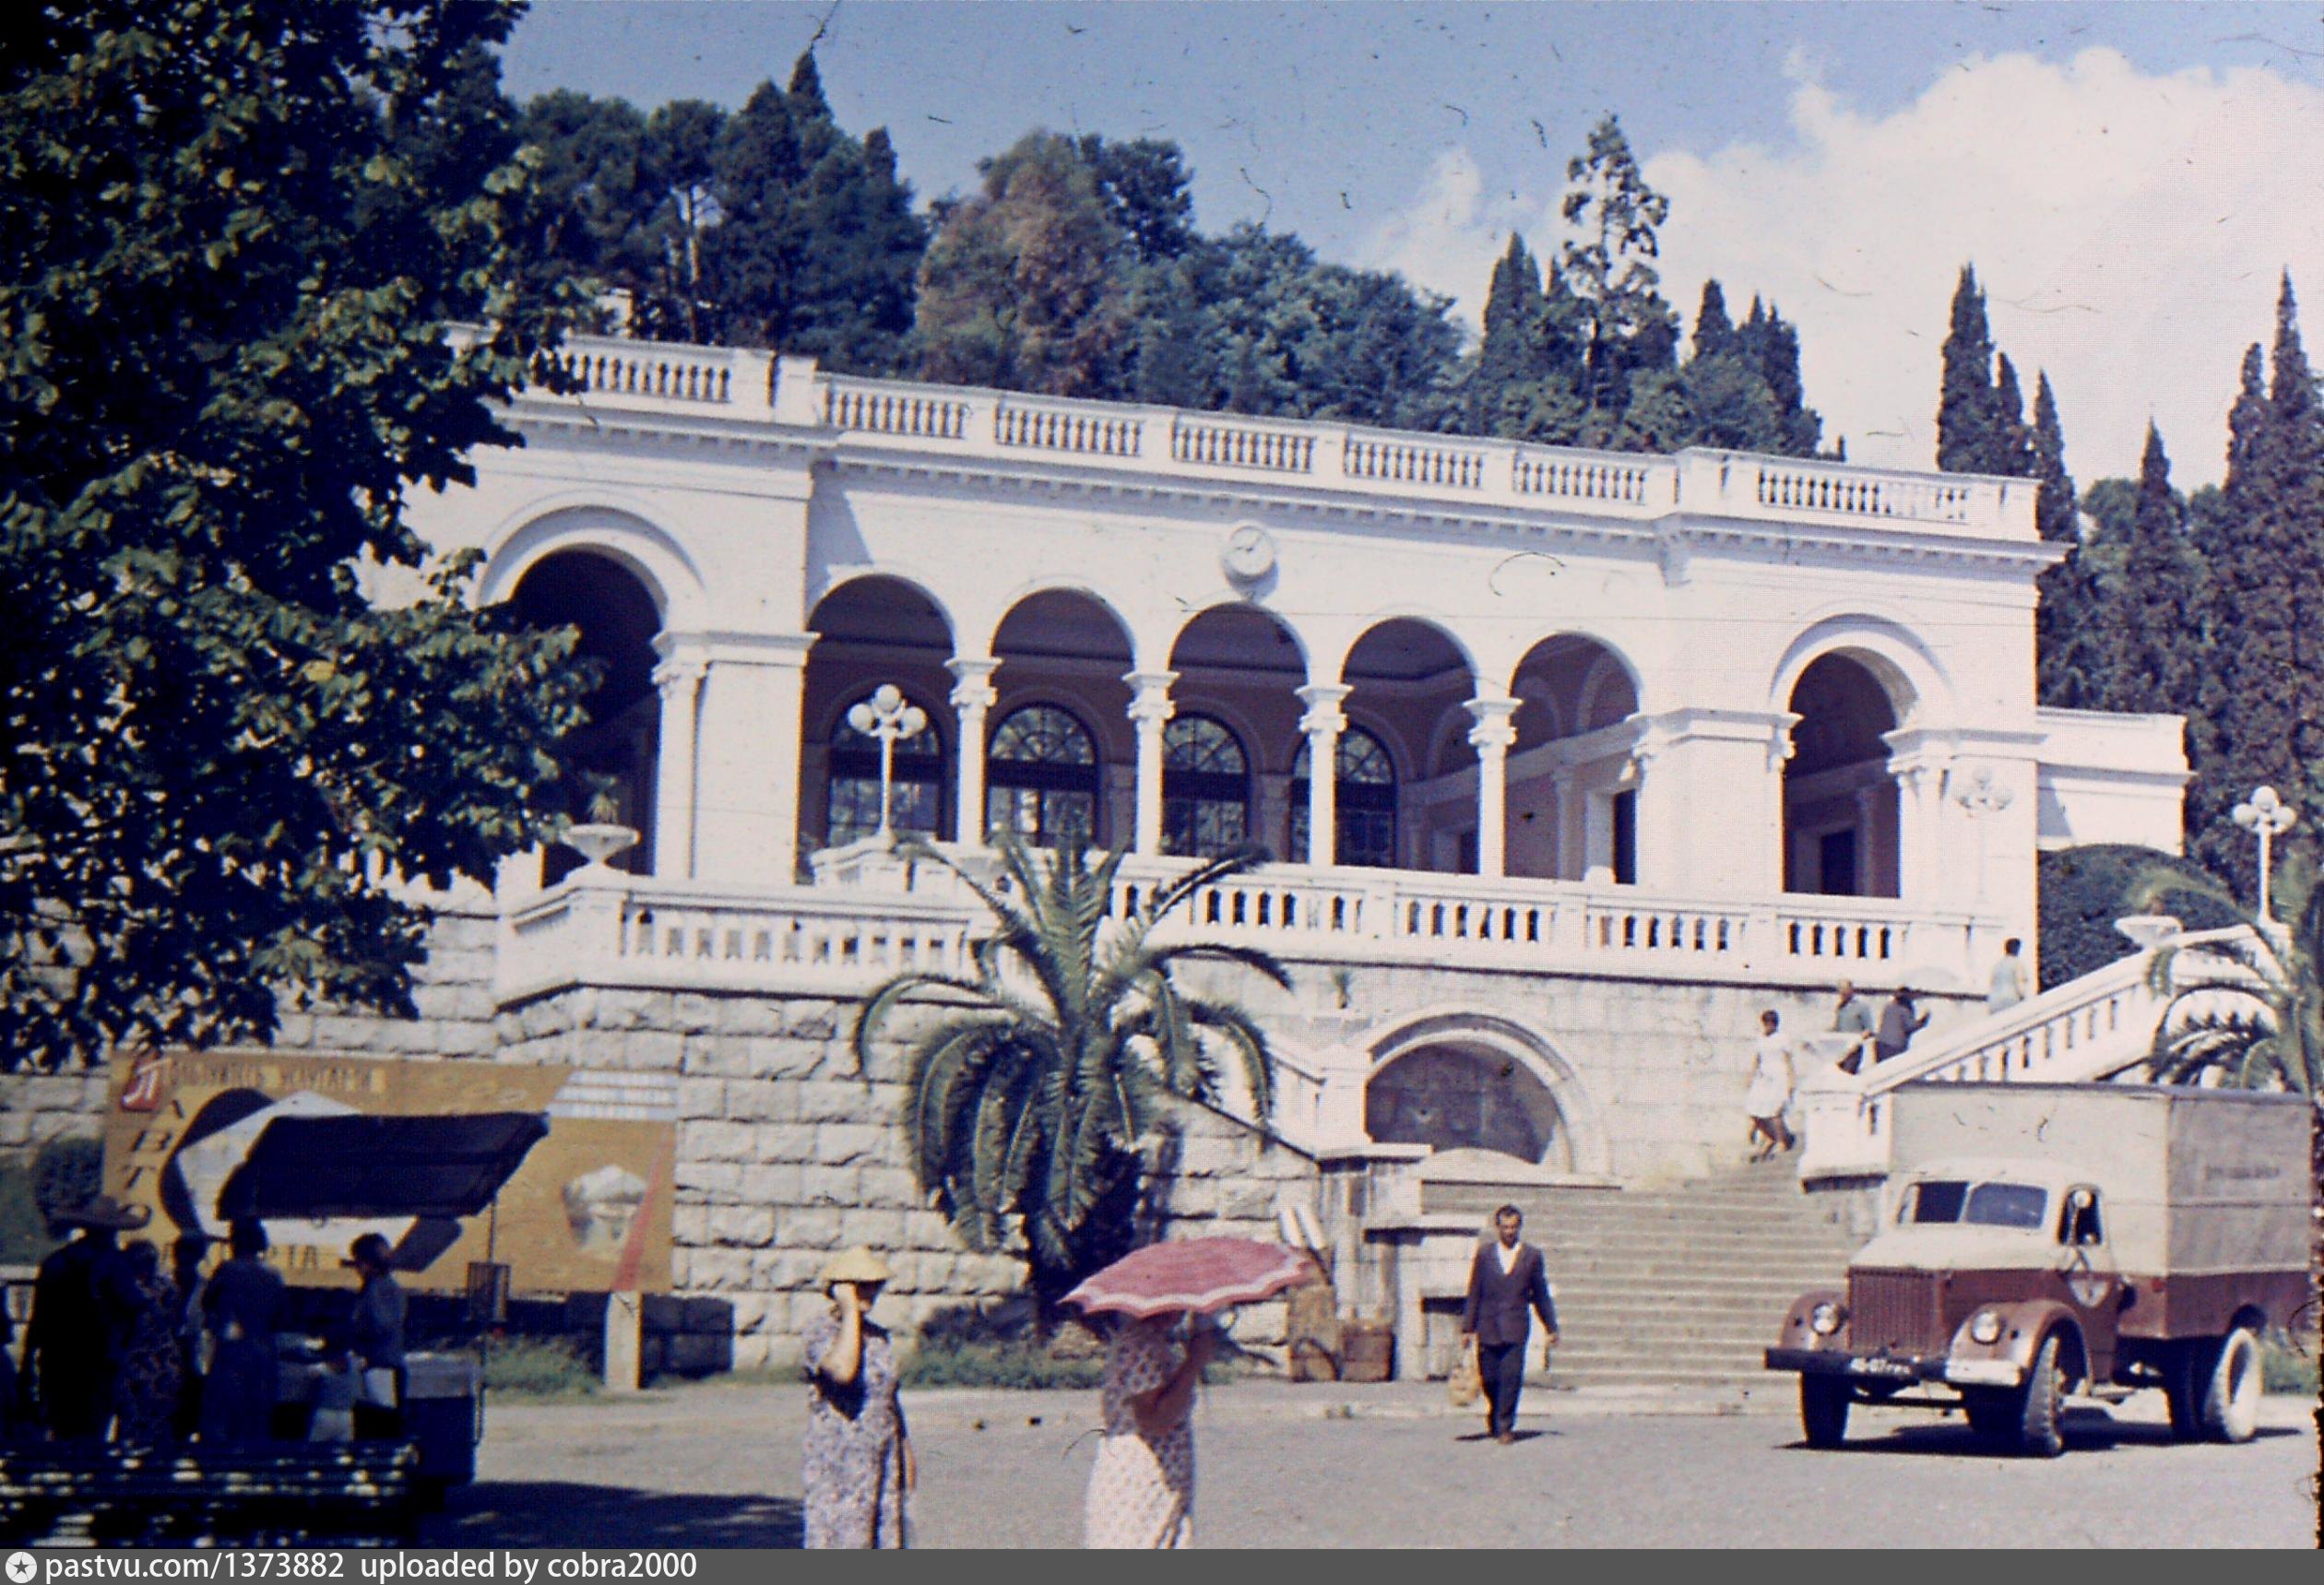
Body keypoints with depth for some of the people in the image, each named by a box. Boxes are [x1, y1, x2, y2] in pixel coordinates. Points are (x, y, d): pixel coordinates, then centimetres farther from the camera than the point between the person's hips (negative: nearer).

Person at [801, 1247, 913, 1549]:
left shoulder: (882, 1337, 14)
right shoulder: (821, 1330, -7)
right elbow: (843, 1370, -28)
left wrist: (906, 1450, 18)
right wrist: (850, 1311, -18)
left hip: (884, 1462, 7)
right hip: (838, 1458, -7)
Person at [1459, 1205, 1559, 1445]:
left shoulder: (1532, 1255, 6)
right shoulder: (1484, 1253, 8)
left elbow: (1541, 1295, 11)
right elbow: (1474, 1293, 8)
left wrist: (1551, 1328, 11)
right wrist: (1468, 1327, 4)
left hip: (1515, 1328, -1)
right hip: (1488, 1327, 1)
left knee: (1511, 1376, -11)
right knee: (1489, 1378, 4)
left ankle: (1505, 1426, -4)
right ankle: (1494, 1416, 31)